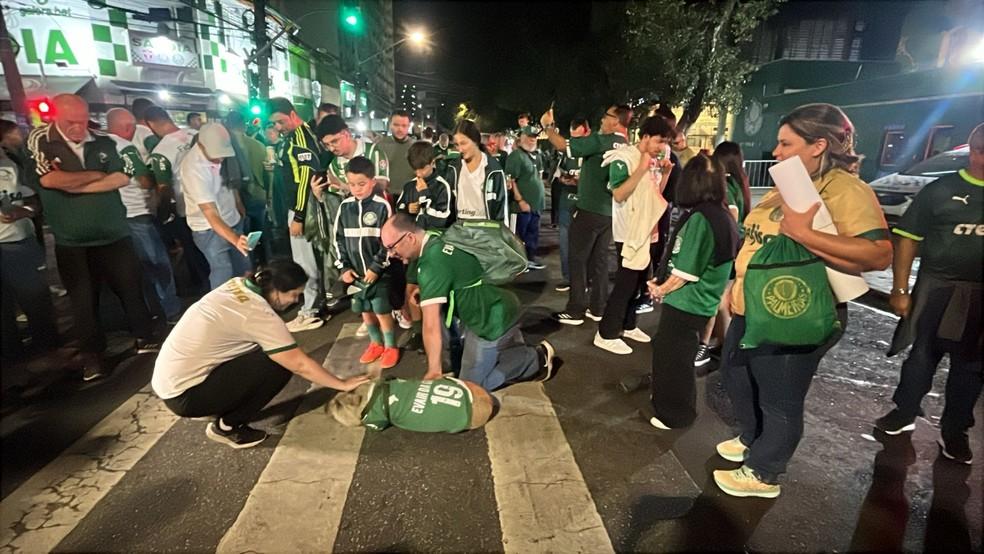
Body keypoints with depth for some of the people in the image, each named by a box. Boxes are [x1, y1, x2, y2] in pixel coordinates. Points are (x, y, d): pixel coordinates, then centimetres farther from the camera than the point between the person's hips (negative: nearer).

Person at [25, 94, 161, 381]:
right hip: (71, 242, -1)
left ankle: (146, 338, 24)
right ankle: (91, 355, 22)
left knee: (131, 287, 8)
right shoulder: (40, 141, -4)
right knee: (84, 299, 9)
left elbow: (122, 177, -8)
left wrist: (77, 186, -14)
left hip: (114, 234, 1)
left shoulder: (103, 142, 2)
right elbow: (49, 180, -18)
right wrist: (97, 174, -8)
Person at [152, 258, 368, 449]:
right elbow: (300, 365, -19)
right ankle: (227, 426, 0)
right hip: (183, 395, -8)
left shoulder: (238, 284, -2)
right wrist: (343, 385, -9)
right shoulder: (258, 313, -24)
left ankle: (223, 410, 13)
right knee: (279, 364, -15)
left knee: (271, 352, 6)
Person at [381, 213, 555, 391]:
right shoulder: (437, 239, 0)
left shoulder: (431, 264, -28)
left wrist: (434, 371, -21)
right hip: (499, 307, 9)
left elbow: (431, 326, -28)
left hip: (494, 320, -9)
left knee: (472, 384, 1)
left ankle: (536, 359, 7)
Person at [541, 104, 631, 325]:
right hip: (609, 212, 7)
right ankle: (597, 308, 19)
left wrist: (548, 126, -1)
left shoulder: (601, 141, -15)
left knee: (578, 259, 1)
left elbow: (564, 146, -16)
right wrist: (577, 181, 28)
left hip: (589, 210, -7)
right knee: (599, 259, 13)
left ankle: (575, 310, 4)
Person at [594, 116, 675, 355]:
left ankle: (627, 325, 28)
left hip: (648, 231, 8)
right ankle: (606, 334, 4)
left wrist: (666, 172, 3)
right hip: (630, 234, -8)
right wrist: (641, 169, -24)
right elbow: (619, 195, -23)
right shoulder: (623, 159, -13)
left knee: (637, 282, 15)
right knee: (625, 283, -5)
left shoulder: (653, 160, 11)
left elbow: (656, 193, 17)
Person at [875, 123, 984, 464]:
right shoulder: (942, 190, -3)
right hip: (937, 288, -2)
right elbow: (908, 238, -5)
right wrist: (900, 289, -10)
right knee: (922, 353, 10)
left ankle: (954, 432, 25)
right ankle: (904, 413, 27)